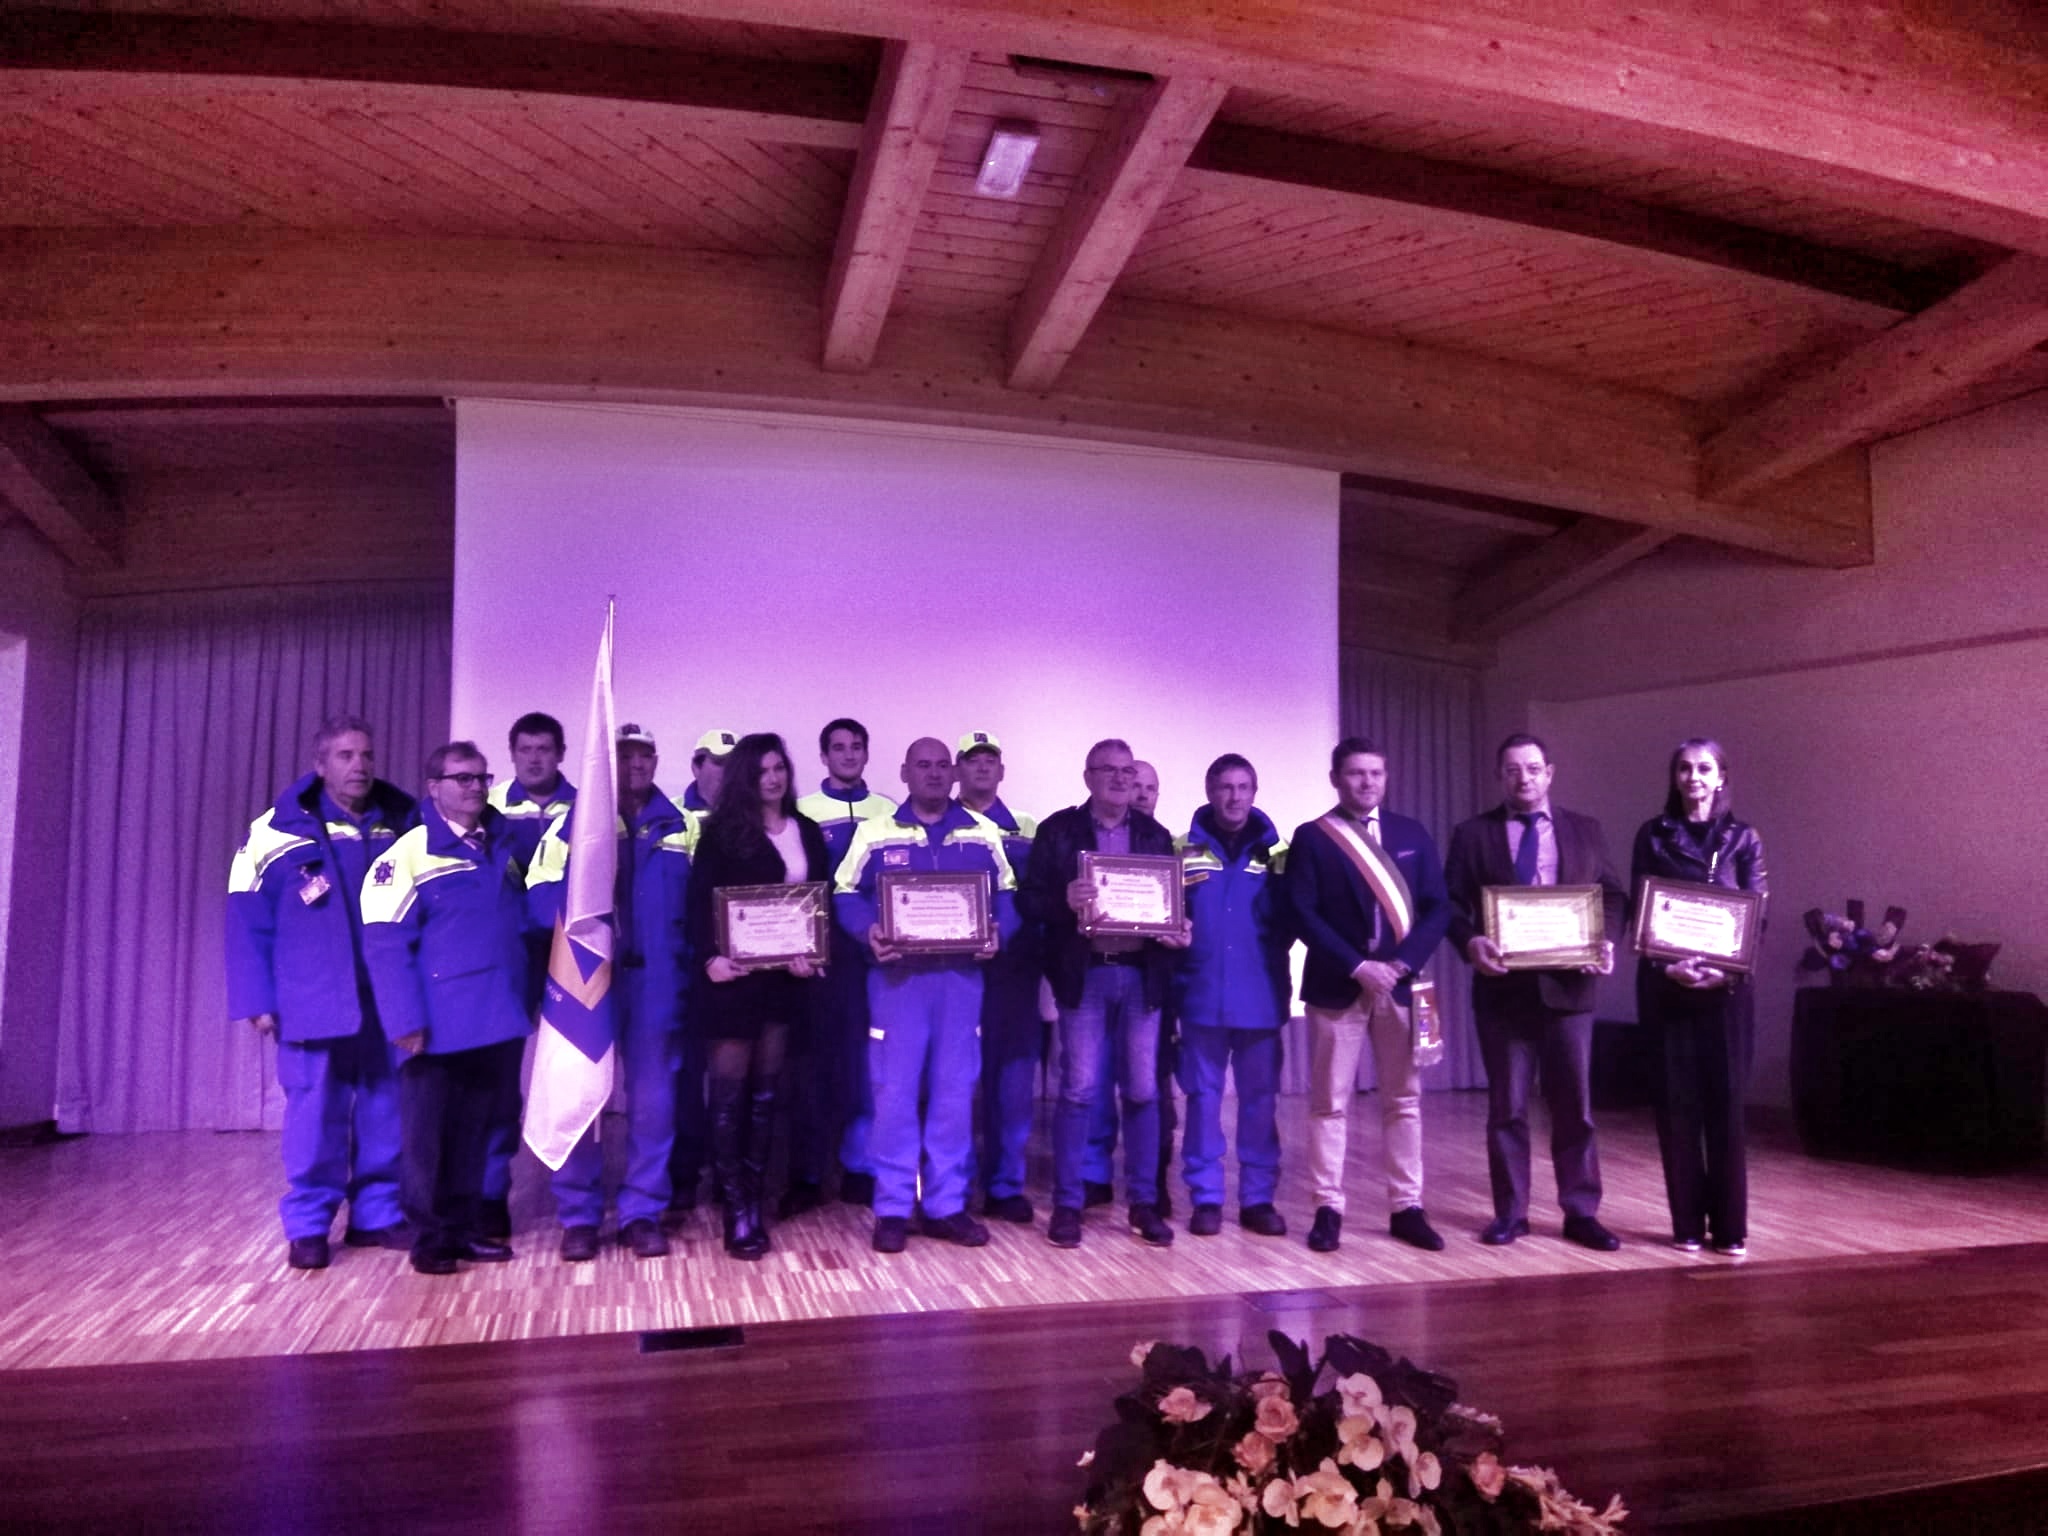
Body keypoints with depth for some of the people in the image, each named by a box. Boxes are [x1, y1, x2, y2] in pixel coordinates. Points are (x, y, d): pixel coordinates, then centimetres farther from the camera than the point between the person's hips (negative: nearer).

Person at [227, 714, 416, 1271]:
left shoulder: (405, 825, 6)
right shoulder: (278, 832, -2)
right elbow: (248, 925, -1)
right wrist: (258, 1001, -6)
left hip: (390, 1002, 3)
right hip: (314, 1003, -3)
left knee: (387, 1110, 8)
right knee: (314, 1111, 2)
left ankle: (377, 1214, 21)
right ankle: (307, 1225, 14)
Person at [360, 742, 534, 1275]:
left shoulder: (501, 847, 12)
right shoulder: (410, 854, -9)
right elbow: (385, 943, -14)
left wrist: (528, 999, 13)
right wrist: (405, 1019, -19)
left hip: (496, 1023, 6)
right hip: (441, 1026, -6)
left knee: (474, 1129, 14)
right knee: (429, 1133, 4)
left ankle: (464, 1228, 25)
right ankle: (430, 1237, 17)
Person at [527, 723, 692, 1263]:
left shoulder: (679, 827, 10)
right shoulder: (573, 819, 3)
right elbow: (541, 893, -5)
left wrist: (685, 954, -5)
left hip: (655, 979, 2)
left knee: (652, 1097, 6)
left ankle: (642, 1212, 17)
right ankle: (578, 1216, 15)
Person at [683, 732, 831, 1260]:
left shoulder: (807, 832, 10)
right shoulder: (722, 831, -2)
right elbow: (699, 901, -6)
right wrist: (709, 957, -20)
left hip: (784, 974, 4)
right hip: (733, 973, -4)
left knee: (765, 1087, 10)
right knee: (730, 1088, -1)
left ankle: (753, 1198, 18)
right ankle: (737, 1209, 4)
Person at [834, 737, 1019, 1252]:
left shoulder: (983, 833, 10)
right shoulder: (875, 832, 4)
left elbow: (1007, 894, 11)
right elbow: (846, 895, 2)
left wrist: (998, 932, -9)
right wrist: (869, 932, -17)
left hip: (962, 978, 2)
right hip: (897, 976, -2)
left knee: (955, 1092, 6)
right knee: (895, 1092, 0)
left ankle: (947, 1205, 17)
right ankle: (893, 1209, 11)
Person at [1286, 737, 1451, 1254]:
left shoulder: (1412, 834, 9)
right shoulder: (1311, 838, 0)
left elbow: (1437, 908, 4)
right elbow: (1303, 914, -8)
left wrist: (1403, 963, -10)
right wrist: (1358, 966, -16)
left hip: (1400, 983, 3)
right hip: (1337, 987, -3)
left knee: (1404, 1101, 7)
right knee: (1329, 1103, 2)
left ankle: (1407, 1208, 15)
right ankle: (1328, 1209, 9)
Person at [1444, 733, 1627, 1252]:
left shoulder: (1585, 830, 9)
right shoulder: (1472, 834, 3)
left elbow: (1613, 895, 9)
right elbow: (1450, 902, -2)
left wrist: (1606, 940, -10)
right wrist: (1471, 942, -21)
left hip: (1568, 984, 1)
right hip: (1503, 986, -1)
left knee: (1574, 1104, 7)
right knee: (1507, 1105, 6)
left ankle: (1581, 1212, 17)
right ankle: (1510, 1211, 16)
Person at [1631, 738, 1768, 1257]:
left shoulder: (1743, 838, 6)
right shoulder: (1653, 836, 4)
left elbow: (1756, 916, 1)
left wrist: (1729, 970, -15)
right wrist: (1668, 966, -15)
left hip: (1727, 988, 0)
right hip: (1667, 986, 0)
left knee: (1725, 1102, 2)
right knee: (1677, 1103, 2)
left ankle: (1730, 1225, 10)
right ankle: (1688, 1222, 11)